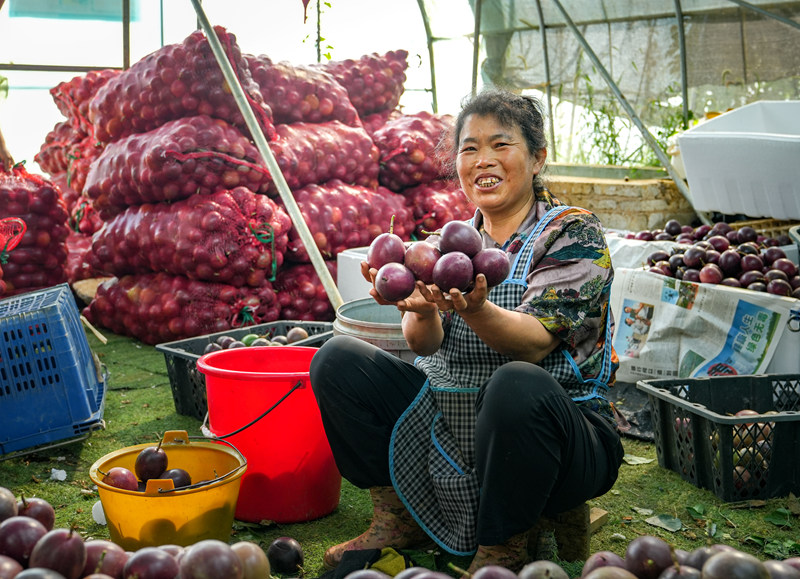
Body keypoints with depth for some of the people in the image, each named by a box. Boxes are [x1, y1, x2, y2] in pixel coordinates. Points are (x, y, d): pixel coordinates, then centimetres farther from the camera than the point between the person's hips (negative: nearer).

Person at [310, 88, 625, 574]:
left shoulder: (573, 232, -5)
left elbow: (534, 342, -21)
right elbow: (424, 344, -6)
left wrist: (474, 310, -41)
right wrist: (422, 311, -29)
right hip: (446, 432, 5)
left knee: (516, 385, -39)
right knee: (337, 359, -7)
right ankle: (398, 519, 4)